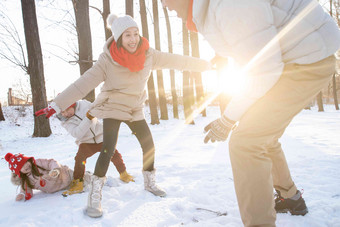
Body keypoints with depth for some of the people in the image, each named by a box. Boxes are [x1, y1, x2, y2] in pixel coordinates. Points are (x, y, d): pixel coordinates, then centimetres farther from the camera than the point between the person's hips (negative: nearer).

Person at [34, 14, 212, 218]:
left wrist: (206, 64, -1)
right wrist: (57, 105, -29)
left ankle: (149, 182, 30)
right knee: (108, 149, -19)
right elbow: (83, 84, -24)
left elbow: (175, 61, -7)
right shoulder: (108, 60, -24)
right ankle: (95, 196, -5)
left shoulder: (148, 55, -14)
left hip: (136, 109, 4)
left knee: (149, 145, 5)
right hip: (113, 108, -4)